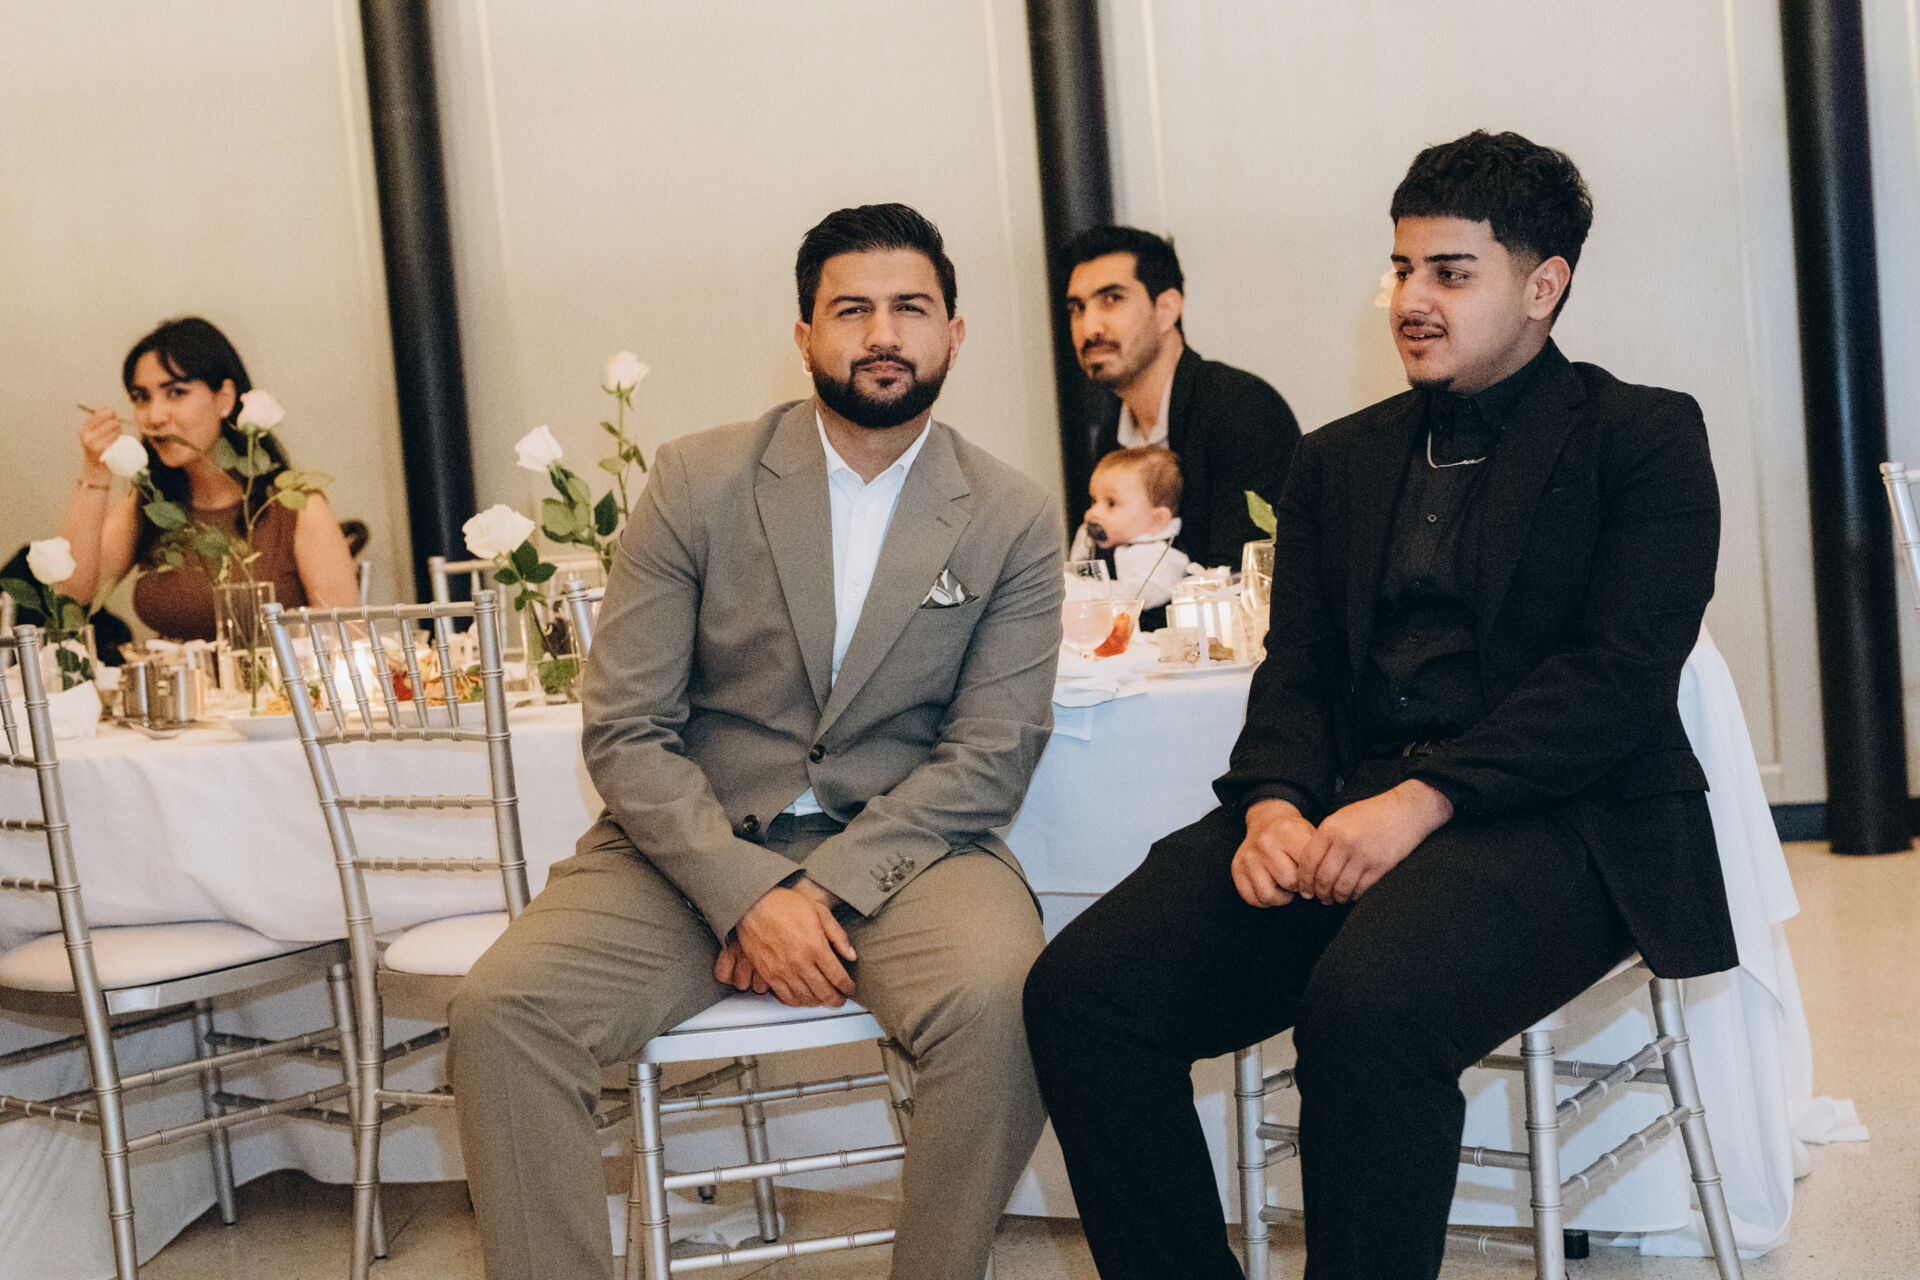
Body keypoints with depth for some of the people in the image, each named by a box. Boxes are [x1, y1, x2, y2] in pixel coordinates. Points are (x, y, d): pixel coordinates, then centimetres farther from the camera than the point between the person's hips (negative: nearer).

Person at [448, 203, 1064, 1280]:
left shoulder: (1017, 520, 3)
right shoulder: (698, 483, 2)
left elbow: (991, 752, -2)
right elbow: (625, 732, -2)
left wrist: (827, 887, -16)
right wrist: (748, 895, -17)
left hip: (901, 846, 0)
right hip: (699, 845, 1)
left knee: (997, 1001, -32)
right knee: (502, 1006, -24)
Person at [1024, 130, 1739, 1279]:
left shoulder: (1644, 439, 6)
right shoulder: (1338, 462, 23)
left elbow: (1622, 676, -6)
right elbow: (1297, 671, 16)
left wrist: (1422, 800, -18)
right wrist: (1272, 806, -7)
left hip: (1558, 821, -5)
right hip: (1345, 809, 5)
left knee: (1368, 1002, -36)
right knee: (1081, 990, -18)